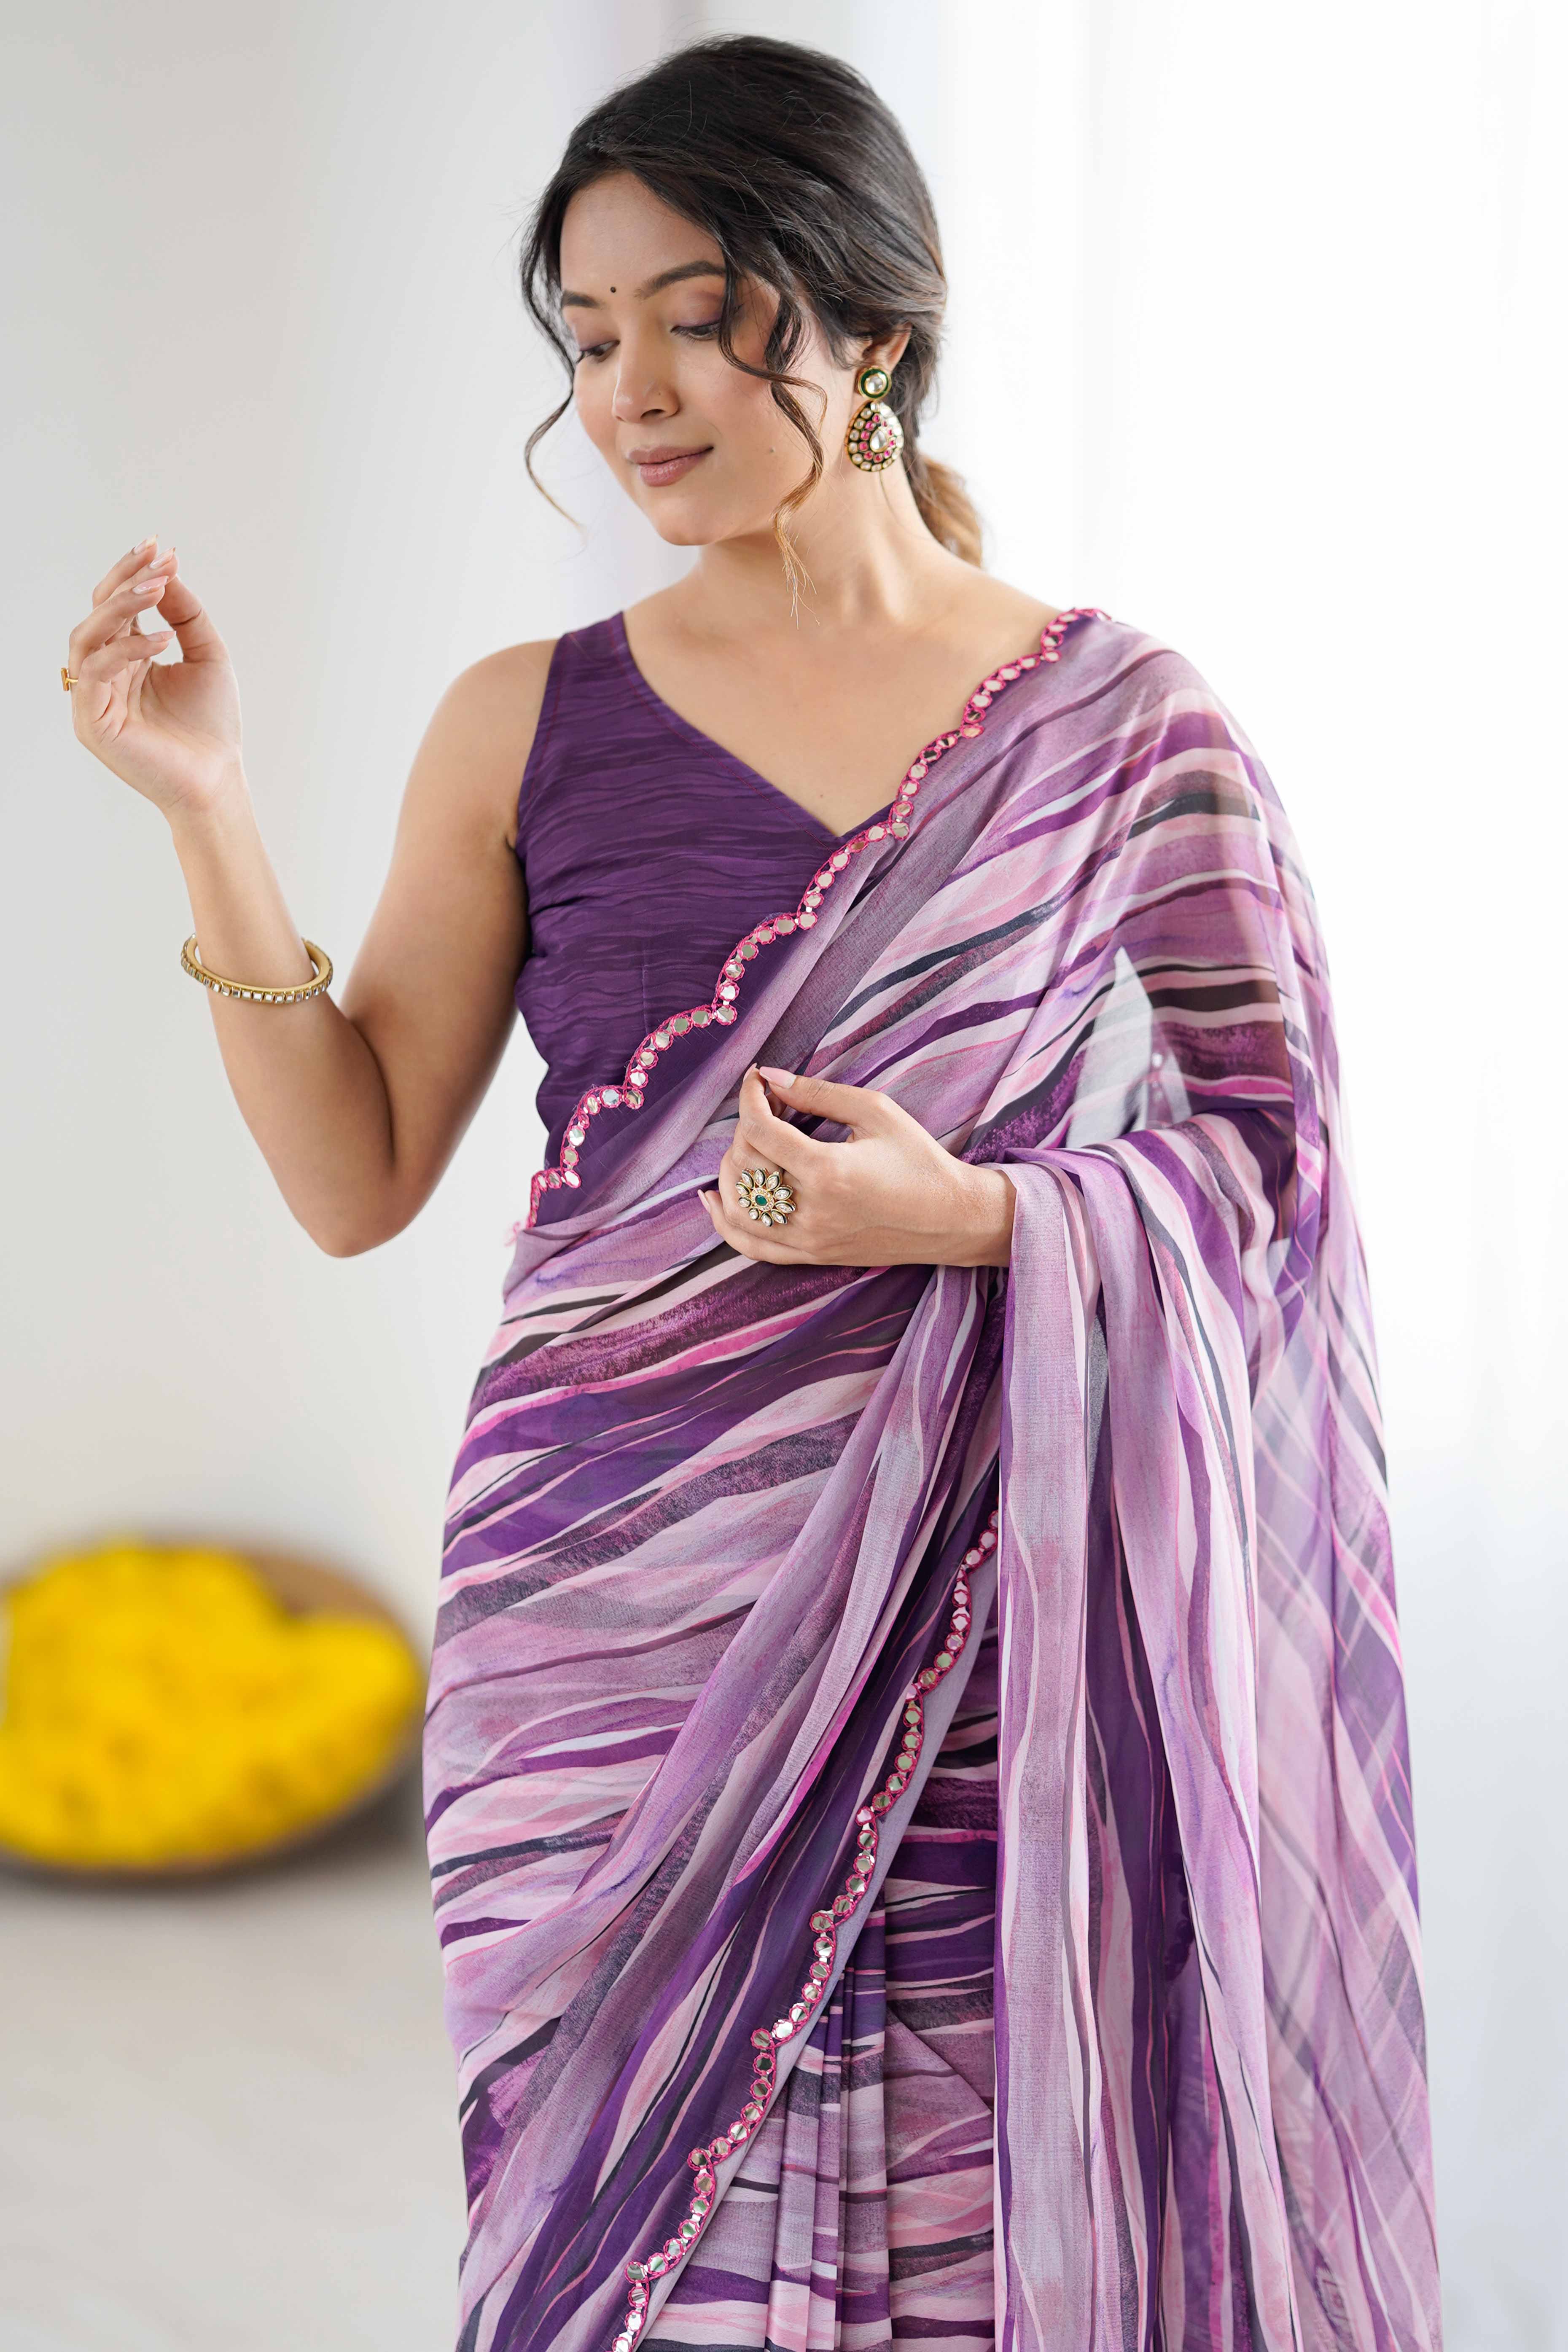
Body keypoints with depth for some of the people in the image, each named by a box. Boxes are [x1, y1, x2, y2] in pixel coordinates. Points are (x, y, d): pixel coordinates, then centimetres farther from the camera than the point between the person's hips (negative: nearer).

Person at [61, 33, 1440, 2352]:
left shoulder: (1118, 721, 2)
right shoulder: (525, 727, 5)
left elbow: (1269, 1147, 4)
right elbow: (356, 1182, 4)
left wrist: (971, 1216, -14)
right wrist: (212, 813, -6)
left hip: (986, 1627, 0)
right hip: (617, 1623, 1)